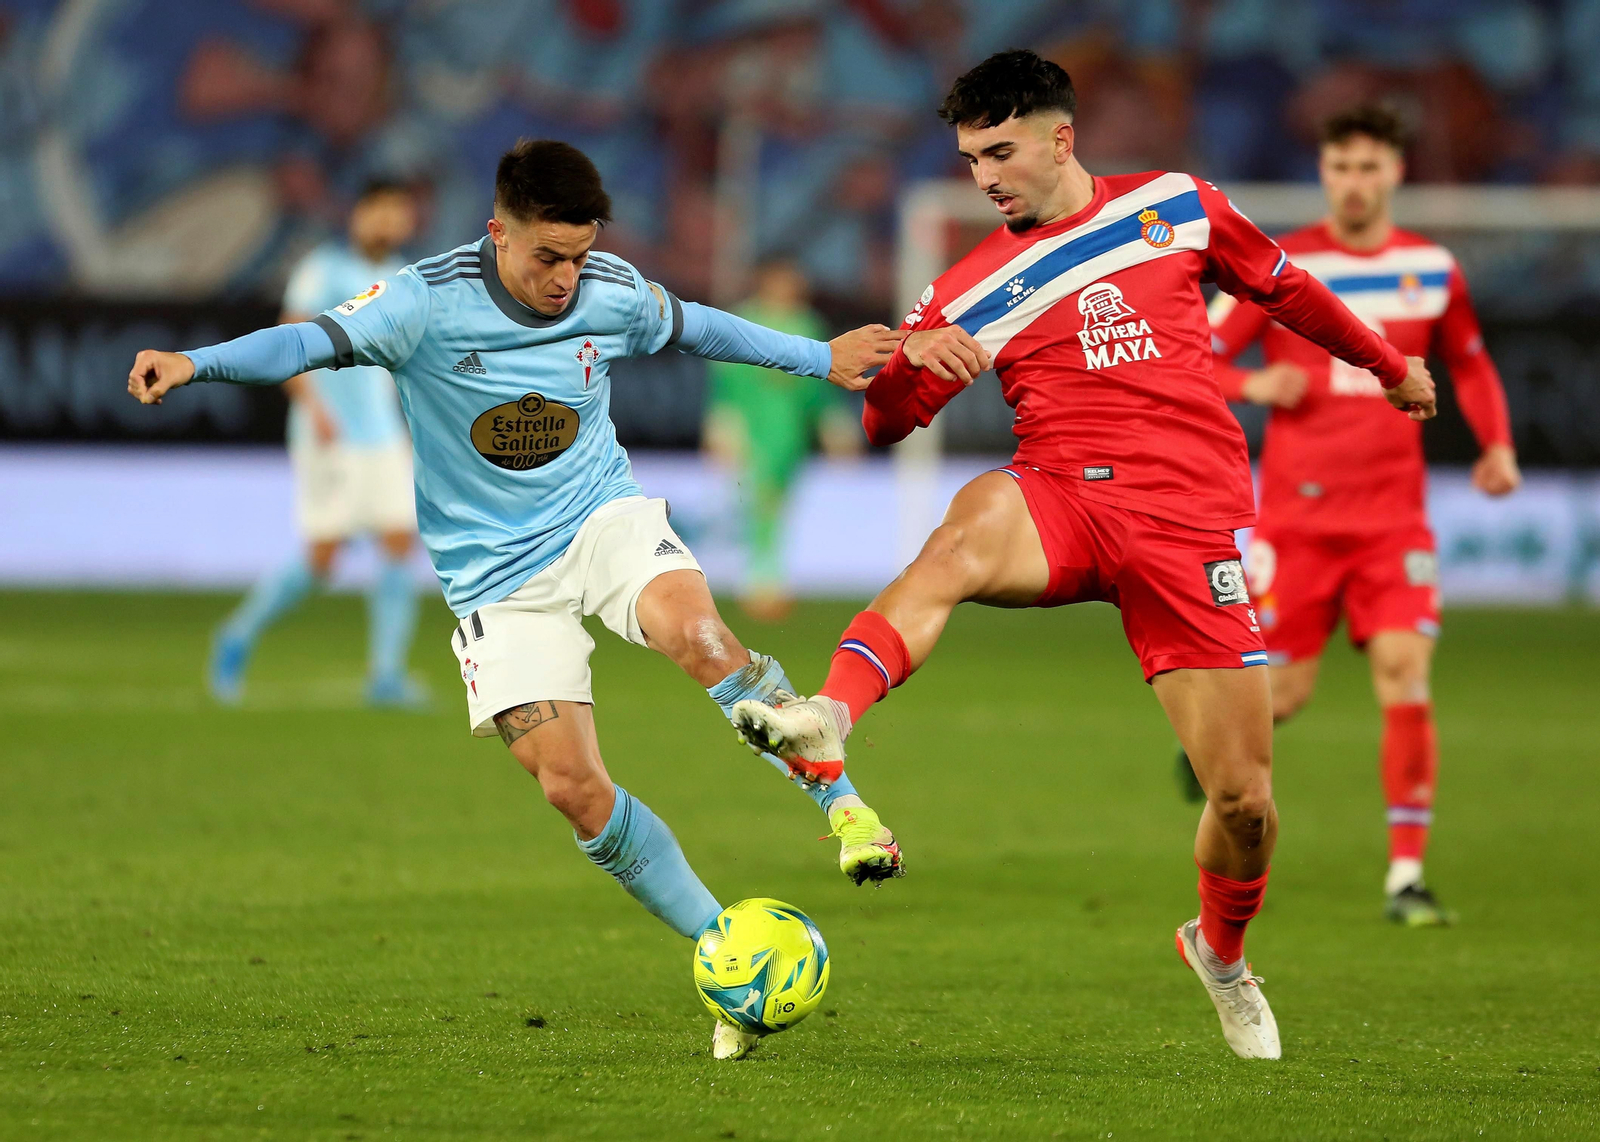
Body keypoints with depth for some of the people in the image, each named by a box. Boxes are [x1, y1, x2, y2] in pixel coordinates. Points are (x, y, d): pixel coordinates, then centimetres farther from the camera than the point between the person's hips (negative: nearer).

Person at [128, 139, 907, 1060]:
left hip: (602, 520, 1)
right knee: (573, 787, -13)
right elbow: (317, 340, -26)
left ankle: (842, 803, -18)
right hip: (497, 573, -1)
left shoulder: (615, 294, -5)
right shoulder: (433, 301, -16)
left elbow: (697, 328, 16)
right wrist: (195, 363, -43)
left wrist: (823, 359, 24)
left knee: (695, 632, -34)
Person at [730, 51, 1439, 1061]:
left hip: (1192, 519, 1)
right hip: (1063, 504, -1)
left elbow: (1284, 287, 27)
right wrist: (908, 361, -16)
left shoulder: (1176, 206, 11)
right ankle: (826, 726, -56)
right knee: (974, 522, -40)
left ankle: (1222, 954, 30)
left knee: (1244, 799, -3)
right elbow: (883, 425, 6)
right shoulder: (976, 290, 9)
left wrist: (1389, 365, 37)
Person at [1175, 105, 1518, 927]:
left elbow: (1469, 362, 23)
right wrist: (1254, 384, -19)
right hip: (1296, 512, -2)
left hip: (1392, 513, 2)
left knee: (1407, 680, -14)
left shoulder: (1432, 269, 6)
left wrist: (1497, 443, 7)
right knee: (1283, 695, -2)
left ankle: (1406, 875, -7)